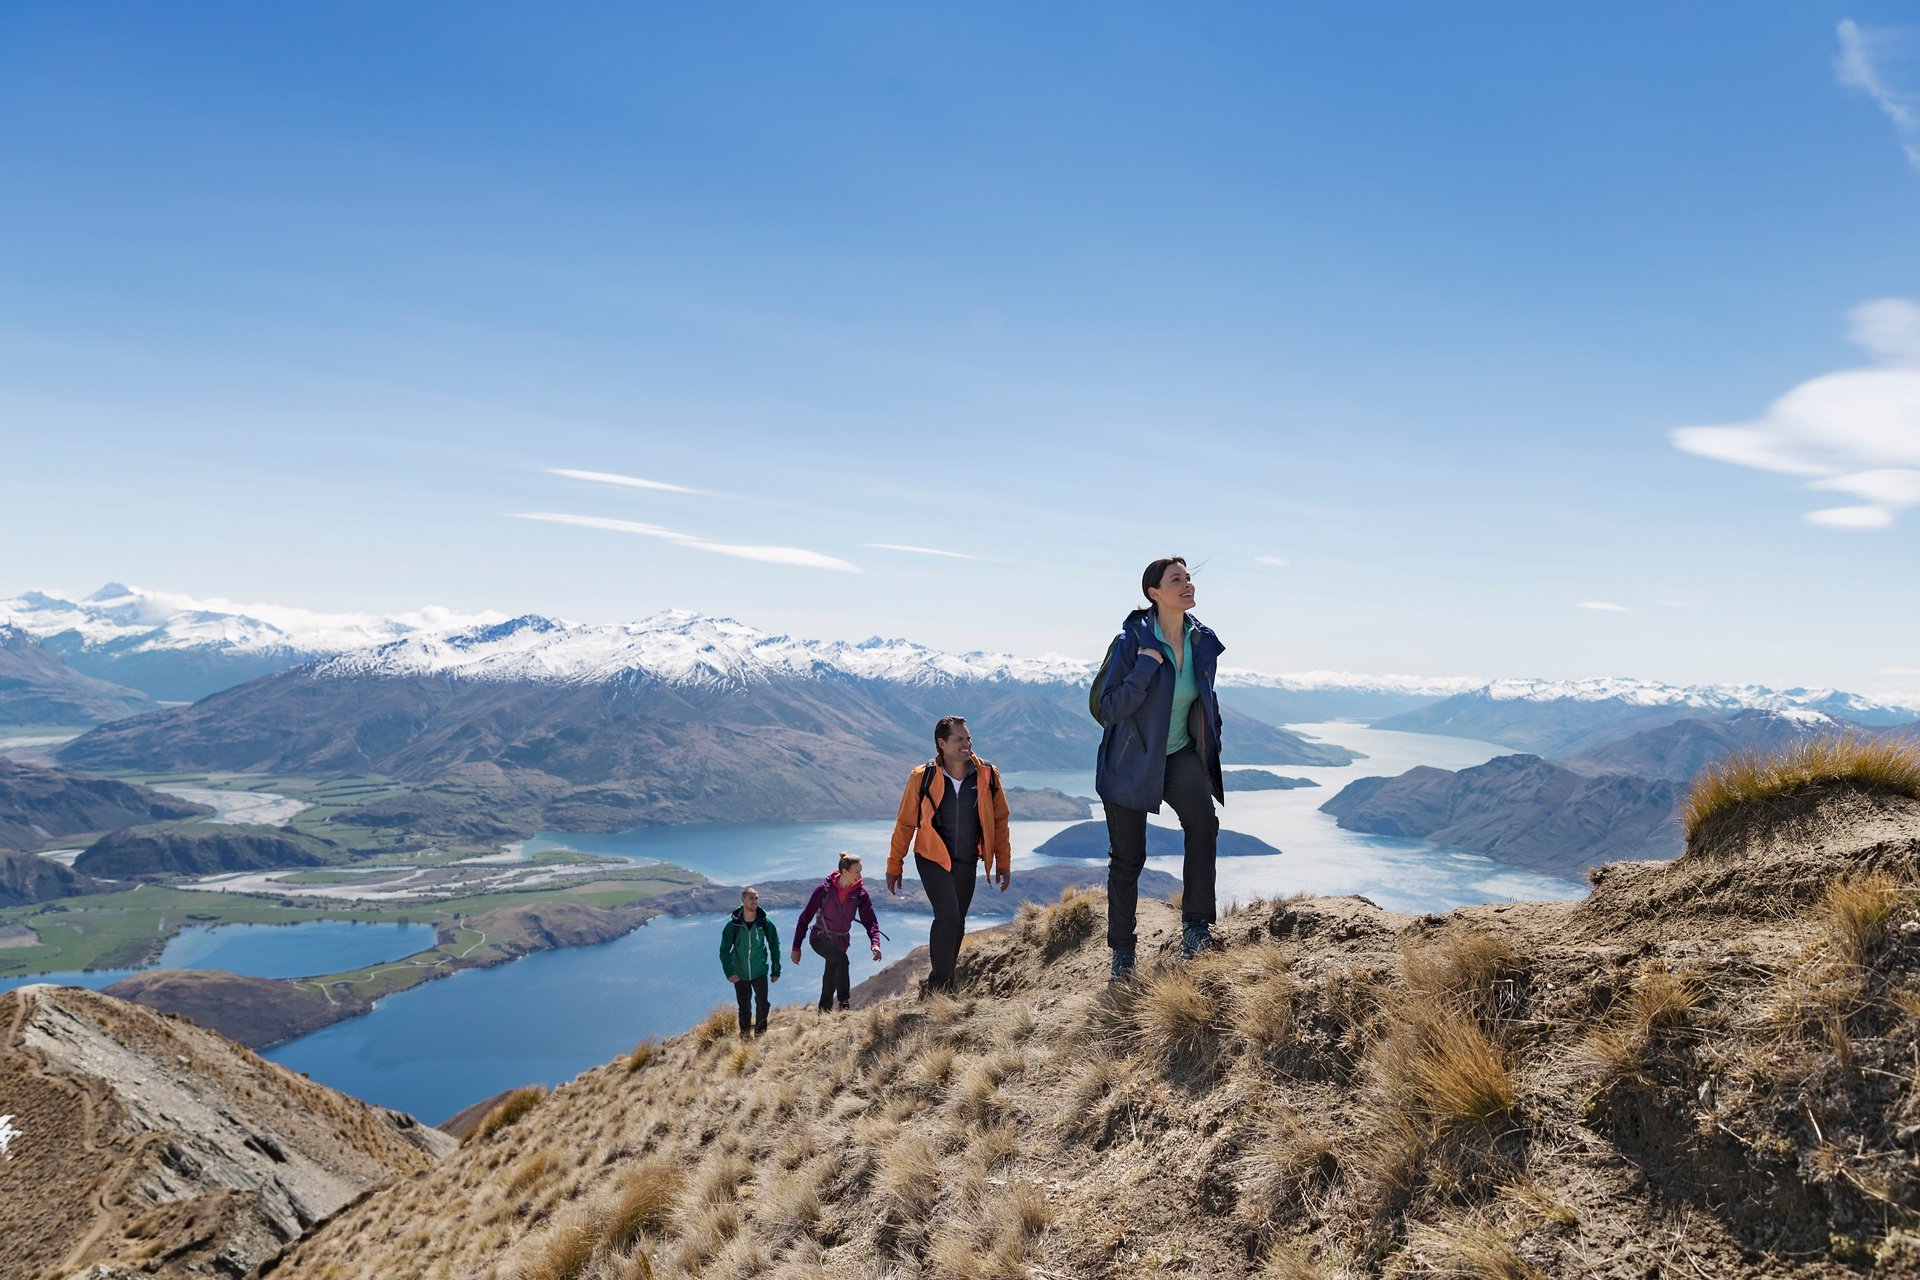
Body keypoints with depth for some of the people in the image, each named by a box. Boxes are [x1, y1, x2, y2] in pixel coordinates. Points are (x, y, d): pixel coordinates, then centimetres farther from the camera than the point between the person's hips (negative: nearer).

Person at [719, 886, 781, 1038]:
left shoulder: (765, 923, -9)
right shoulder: (732, 925, -11)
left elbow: (774, 946, 1)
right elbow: (725, 950, -6)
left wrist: (776, 970, 3)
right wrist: (729, 972, -15)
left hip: (760, 972, 0)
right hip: (740, 974, 0)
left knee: (762, 1003, -6)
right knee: (743, 1006, 11)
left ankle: (760, 1031, 13)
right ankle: (745, 1033, 28)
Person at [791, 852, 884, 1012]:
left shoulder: (860, 893, -10)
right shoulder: (824, 889, -18)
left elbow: (870, 920, -8)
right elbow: (805, 918, -11)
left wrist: (875, 943, -27)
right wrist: (796, 947, -10)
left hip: (841, 941, 5)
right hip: (820, 938, -5)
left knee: (831, 980, 15)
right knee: (841, 959, -31)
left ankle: (824, 1012, 34)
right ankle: (844, 1006, -28)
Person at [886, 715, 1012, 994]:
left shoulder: (987, 775, -7)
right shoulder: (922, 777, -14)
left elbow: (999, 820, 4)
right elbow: (905, 823, -4)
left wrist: (1003, 862, 3)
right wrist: (894, 865, 0)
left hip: (967, 862, 4)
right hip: (933, 858, -3)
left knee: (956, 923, 13)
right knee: (948, 916, -18)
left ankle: (946, 978, 30)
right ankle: (939, 985, -3)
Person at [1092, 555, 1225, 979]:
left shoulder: (1203, 641, -3)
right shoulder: (1131, 641, -18)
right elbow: (1108, 709, -23)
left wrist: (1212, 751, 11)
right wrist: (1147, 665, -31)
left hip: (1180, 755, 3)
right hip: (1131, 761, -3)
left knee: (1203, 821, -27)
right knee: (1127, 858, 6)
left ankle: (1195, 924, -19)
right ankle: (1121, 949, 22)